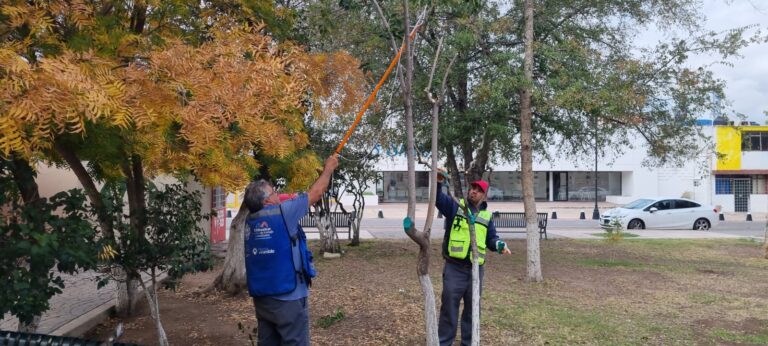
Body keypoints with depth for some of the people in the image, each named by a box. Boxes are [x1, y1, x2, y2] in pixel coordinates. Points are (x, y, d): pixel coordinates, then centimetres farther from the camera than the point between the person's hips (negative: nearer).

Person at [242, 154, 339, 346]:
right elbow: (315, 194, -3)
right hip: (287, 298, -7)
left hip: (261, 298, 7)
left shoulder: (251, 221, 6)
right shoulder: (282, 213, -14)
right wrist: (328, 168, 12)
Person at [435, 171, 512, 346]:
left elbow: (491, 239, 15)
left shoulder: (486, 216, 12)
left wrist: (500, 245, -7)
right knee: (449, 306, 2)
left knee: (472, 308, 14)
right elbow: (438, 198, -14)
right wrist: (438, 181, -32)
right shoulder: (455, 206, 1)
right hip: (454, 268, -4)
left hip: (476, 269, 4)